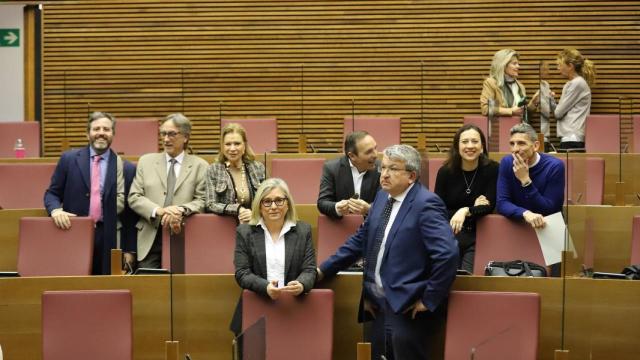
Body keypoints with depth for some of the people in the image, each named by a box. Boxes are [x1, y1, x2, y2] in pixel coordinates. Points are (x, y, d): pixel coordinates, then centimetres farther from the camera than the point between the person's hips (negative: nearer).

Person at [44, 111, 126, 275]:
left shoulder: (121, 164, 2)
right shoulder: (69, 158, 6)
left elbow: (121, 200, 0)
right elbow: (52, 193, 10)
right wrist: (56, 210, -14)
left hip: (107, 238, 0)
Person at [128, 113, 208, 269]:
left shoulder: (200, 166, 6)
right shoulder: (146, 161, 12)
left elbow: (202, 201, 0)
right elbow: (134, 197, 5)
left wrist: (181, 210, -19)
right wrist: (158, 211, -12)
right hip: (150, 240, 2)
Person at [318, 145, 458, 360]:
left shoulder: (425, 204, -16)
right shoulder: (383, 197, 10)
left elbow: (447, 254, -25)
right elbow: (360, 240, 19)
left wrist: (429, 300, -19)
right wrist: (324, 270, 16)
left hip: (408, 309, -8)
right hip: (380, 304, 8)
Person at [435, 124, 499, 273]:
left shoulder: (492, 169, -3)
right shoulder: (445, 172, -1)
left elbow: (490, 206, -7)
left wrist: (466, 211, -26)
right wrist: (474, 208, -9)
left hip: (479, 235, -1)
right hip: (450, 233, 1)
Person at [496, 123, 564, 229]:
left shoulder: (555, 166, -11)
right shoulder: (507, 163, -3)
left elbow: (550, 210, -14)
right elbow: (501, 203, -9)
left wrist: (526, 181, -20)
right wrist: (525, 213, -25)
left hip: (547, 226, -2)